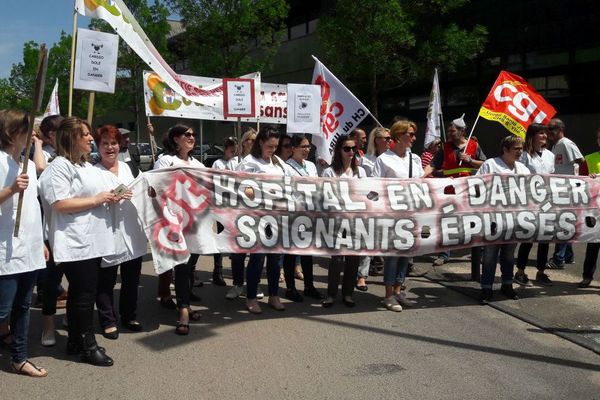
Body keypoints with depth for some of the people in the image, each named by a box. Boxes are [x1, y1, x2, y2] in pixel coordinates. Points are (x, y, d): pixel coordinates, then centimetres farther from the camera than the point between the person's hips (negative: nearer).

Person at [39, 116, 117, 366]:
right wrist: (97, 200, -16)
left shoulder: (88, 167, 18)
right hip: (75, 243, -9)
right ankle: (88, 346, 6)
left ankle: (75, 341, 24)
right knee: (85, 294, -4)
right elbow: (60, 204, -20)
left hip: (93, 241, 9)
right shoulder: (59, 167, -11)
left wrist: (110, 198, 9)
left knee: (80, 292, 14)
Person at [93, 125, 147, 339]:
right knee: (106, 281, 4)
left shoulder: (125, 167, 13)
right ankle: (108, 321, 18)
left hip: (132, 232, 6)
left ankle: (129, 317, 32)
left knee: (132, 278, 16)